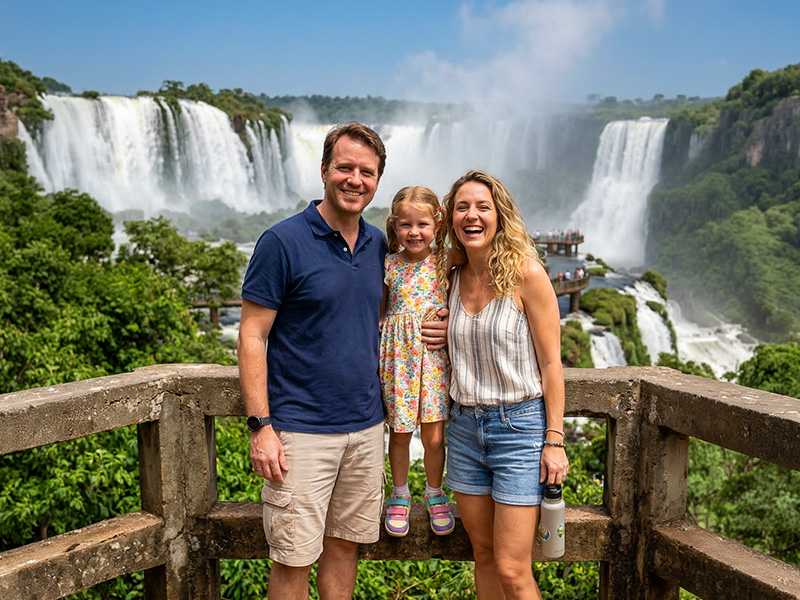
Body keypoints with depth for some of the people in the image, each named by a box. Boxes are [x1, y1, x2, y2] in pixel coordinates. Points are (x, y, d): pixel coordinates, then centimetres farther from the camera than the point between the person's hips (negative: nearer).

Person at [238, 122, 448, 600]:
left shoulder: (378, 244, 8)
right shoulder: (283, 242, -10)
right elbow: (252, 337, -10)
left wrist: (431, 331, 1)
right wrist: (260, 427, -15)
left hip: (366, 426, 5)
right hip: (301, 430, -5)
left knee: (346, 544, 16)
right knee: (295, 558, 2)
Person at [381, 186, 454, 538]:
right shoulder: (388, 265, 1)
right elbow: (378, 310, 10)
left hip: (434, 356, 0)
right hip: (398, 355, 1)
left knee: (433, 436, 4)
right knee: (399, 433, 9)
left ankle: (434, 494, 28)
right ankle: (400, 495, 30)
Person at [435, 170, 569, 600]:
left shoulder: (526, 273, -10)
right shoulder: (451, 278, 6)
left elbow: (550, 363, -9)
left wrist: (554, 440, -11)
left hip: (520, 424, -5)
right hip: (465, 425, 5)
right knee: (483, 556, 14)